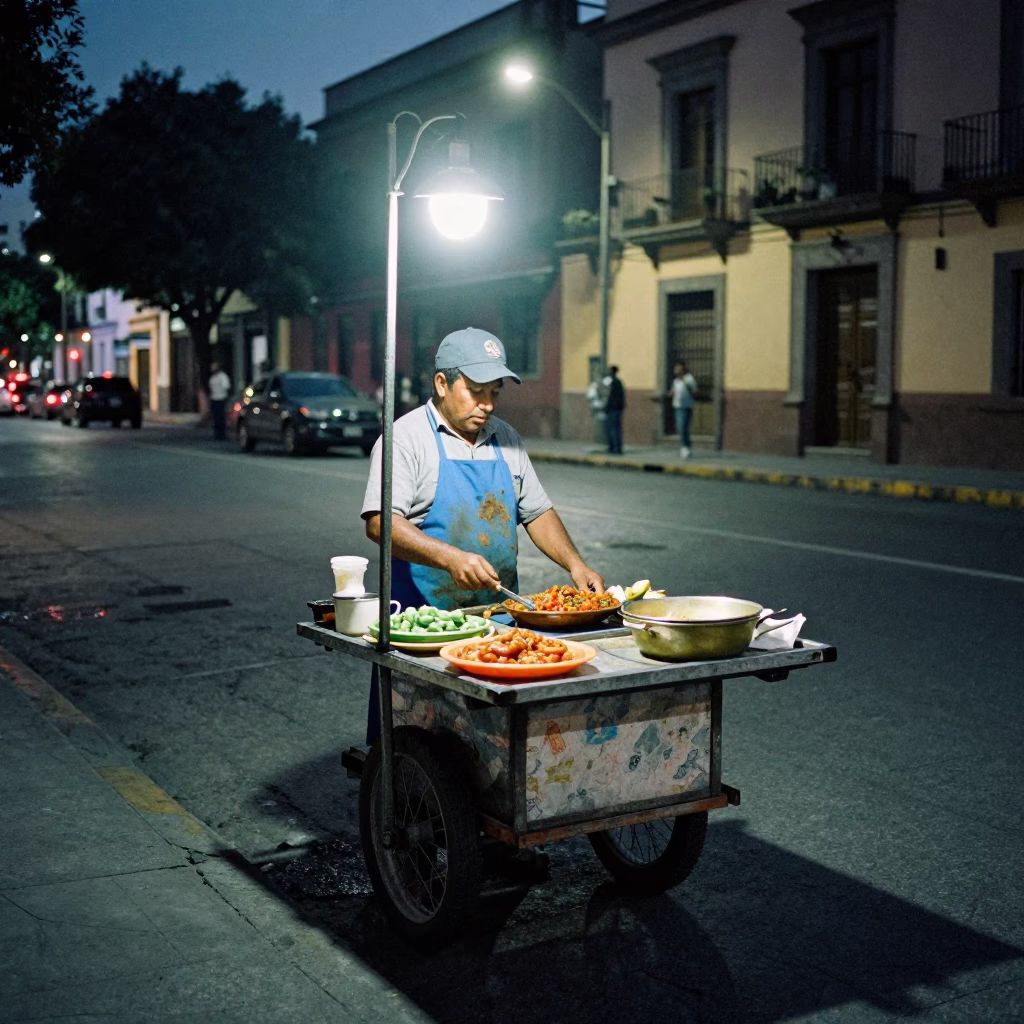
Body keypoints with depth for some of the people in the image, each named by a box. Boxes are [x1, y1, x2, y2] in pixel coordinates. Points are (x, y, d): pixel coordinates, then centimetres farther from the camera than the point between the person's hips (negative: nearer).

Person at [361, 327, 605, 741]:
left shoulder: (506, 439, 13)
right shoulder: (407, 436, -6)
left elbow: (537, 512, 18)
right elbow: (380, 522, -16)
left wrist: (575, 564, 2)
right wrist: (451, 558, -29)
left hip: (499, 616, 5)